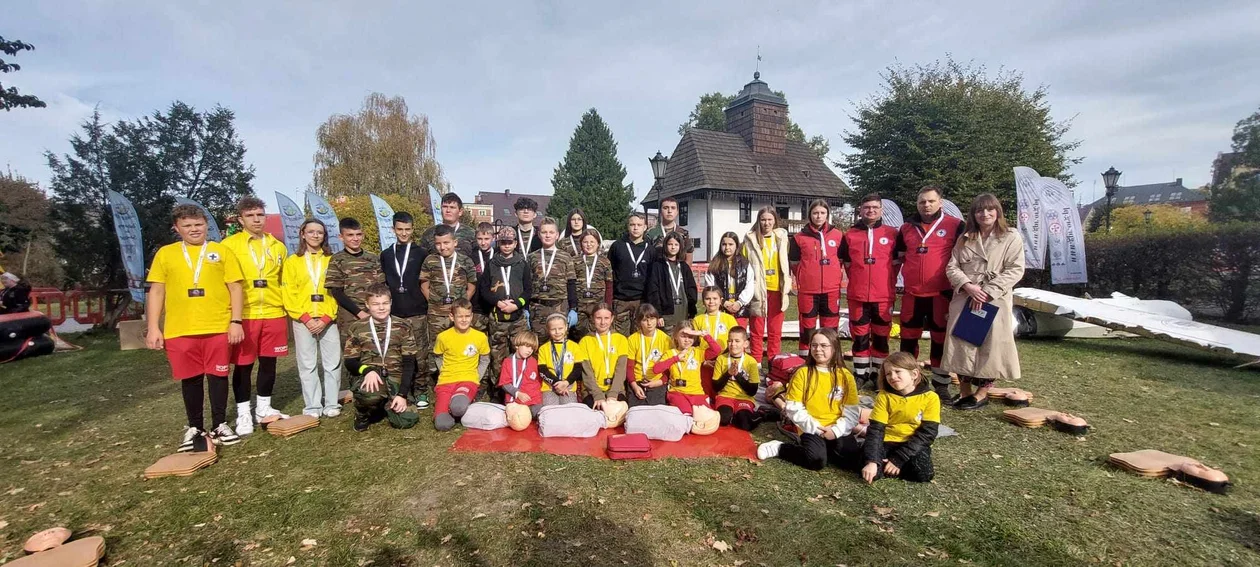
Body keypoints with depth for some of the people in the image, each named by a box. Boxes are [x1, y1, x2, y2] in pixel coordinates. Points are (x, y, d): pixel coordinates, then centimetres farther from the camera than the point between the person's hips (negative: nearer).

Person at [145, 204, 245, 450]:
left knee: (218, 375, 5)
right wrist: (153, 328, 1)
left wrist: (236, 321, -6)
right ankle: (194, 428, 23)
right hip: (179, 330, 1)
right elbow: (156, 292, 8)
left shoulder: (221, 251, 6)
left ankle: (220, 425, 18)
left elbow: (235, 288, 2)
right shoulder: (165, 254, 9)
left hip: (218, 328, -1)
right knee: (190, 379, 9)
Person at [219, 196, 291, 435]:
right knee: (243, 365, 5)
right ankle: (243, 414, 17)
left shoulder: (278, 247, 10)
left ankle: (264, 408, 24)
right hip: (243, 316, -3)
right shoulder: (229, 245, 0)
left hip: (274, 315, 3)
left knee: (268, 362, 10)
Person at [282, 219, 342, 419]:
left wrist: (325, 318, -8)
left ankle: (331, 404, 12)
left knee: (332, 363, 2)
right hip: (303, 320, 0)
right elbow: (289, 294, 1)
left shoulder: (331, 260, 8)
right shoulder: (292, 261, 7)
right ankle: (313, 407, 12)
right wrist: (306, 318, -9)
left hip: (328, 320, 0)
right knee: (307, 364, 4)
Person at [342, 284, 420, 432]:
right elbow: (350, 362, 2)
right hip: (368, 377, -1)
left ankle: (386, 405, 18)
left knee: (406, 421, -18)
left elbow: (409, 363, -1)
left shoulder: (402, 326, 2)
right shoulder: (356, 328, 2)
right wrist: (367, 370, -22)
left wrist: (402, 394, -11)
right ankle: (362, 415, 0)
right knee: (371, 393, -38)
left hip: (395, 379, 1)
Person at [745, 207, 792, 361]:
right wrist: (750, 286, -4)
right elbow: (745, 264, 0)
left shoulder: (781, 237, 7)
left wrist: (787, 284, 7)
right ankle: (756, 363, 13)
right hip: (758, 289, -2)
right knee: (757, 330, 4)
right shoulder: (751, 238, -1)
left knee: (775, 330, 10)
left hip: (777, 289, 2)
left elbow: (787, 262, 11)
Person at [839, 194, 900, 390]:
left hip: (883, 296, 0)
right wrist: (858, 281, 10)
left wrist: (887, 283, 7)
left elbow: (896, 262, 10)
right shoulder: (850, 235, 6)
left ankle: (877, 376, 18)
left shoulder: (892, 233, 4)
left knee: (881, 337, 7)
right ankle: (860, 376, 16)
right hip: (857, 296, 1)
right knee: (860, 337, 6)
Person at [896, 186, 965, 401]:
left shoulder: (955, 225, -2)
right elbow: (898, 258, 18)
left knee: (941, 338, 7)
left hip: (942, 293, -3)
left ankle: (941, 385, 19)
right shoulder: (906, 228, 9)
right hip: (912, 294, 3)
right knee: (908, 337, 10)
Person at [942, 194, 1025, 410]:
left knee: (990, 346, -1)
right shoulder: (965, 238, 12)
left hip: (994, 301, -3)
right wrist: (967, 285, -12)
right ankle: (965, 391, 14)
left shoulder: (1011, 237, 2)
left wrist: (988, 292, -14)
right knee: (961, 344, 2)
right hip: (964, 299, 3)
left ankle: (982, 393, 12)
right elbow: (952, 267, 6)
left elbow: (1015, 270, -6)